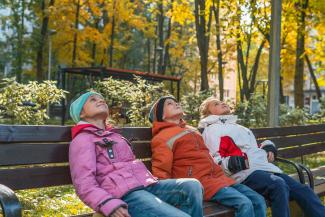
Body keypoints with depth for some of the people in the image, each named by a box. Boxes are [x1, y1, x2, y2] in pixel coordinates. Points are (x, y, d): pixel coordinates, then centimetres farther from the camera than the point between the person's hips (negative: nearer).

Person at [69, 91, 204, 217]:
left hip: (147, 185, 8)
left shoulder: (114, 135, 32)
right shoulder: (82, 139, 5)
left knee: (192, 186, -18)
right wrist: (109, 205, -25)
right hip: (125, 193, -8)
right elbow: (84, 184, -8)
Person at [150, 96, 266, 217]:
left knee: (258, 201, -4)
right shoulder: (162, 137, -1)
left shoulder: (192, 130, 26)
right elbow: (161, 173, -8)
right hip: (199, 182, -8)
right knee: (245, 204, -24)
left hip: (218, 177, 8)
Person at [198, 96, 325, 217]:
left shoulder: (237, 127, 34)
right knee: (278, 185, -34)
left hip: (266, 168, 8)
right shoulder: (212, 130, 7)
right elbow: (216, 161, -5)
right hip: (245, 173, -8)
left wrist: (268, 147, 15)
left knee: (303, 190, -7)